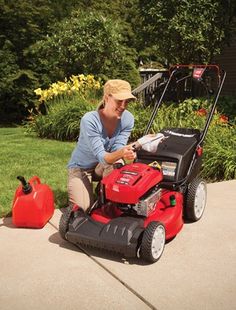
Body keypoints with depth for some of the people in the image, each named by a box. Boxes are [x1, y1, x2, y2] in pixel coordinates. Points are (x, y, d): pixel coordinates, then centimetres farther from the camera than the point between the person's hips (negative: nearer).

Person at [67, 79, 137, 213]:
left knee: (117, 163, -32)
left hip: (102, 167, 3)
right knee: (85, 208, -16)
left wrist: (126, 153, -45)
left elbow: (117, 148, -20)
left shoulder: (128, 119, -18)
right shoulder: (90, 120, -31)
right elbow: (101, 156, -34)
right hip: (80, 167, -3)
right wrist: (120, 153, -55)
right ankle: (75, 192, 18)